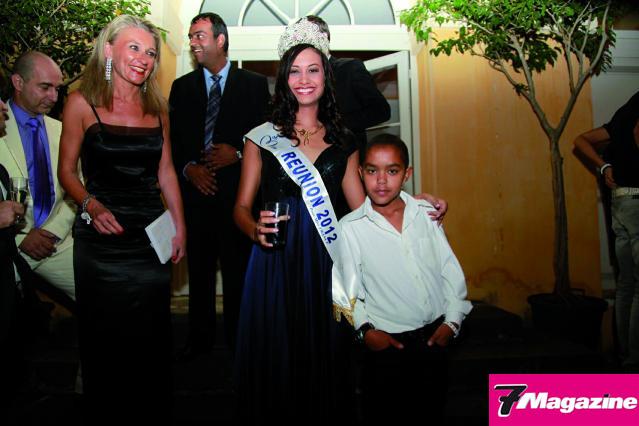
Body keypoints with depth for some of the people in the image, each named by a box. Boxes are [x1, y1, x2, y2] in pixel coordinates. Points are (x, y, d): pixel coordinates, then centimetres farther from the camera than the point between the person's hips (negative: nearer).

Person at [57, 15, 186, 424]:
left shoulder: (157, 107, 7)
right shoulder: (82, 103, -3)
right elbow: (67, 171, 0)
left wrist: (180, 227, 7)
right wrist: (91, 204, -18)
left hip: (151, 237, 3)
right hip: (102, 240, -3)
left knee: (152, 333, 12)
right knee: (103, 334, 9)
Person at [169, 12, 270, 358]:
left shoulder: (254, 84, 5)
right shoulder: (182, 87, 13)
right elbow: (174, 140, 10)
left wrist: (237, 154, -12)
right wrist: (189, 168, -7)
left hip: (238, 189, -2)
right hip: (196, 188, 3)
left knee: (238, 265, 3)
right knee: (199, 266, 10)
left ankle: (237, 336, 18)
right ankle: (200, 337, 23)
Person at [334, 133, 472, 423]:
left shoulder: (426, 214, -2)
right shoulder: (350, 228, -10)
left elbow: (450, 269, 3)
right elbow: (348, 289, -6)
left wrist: (452, 320, -2)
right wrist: (365, 329, -15)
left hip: (435, 336, 3)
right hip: (388, 343, -3)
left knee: (434, 410, 20)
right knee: (385, 414, 11)